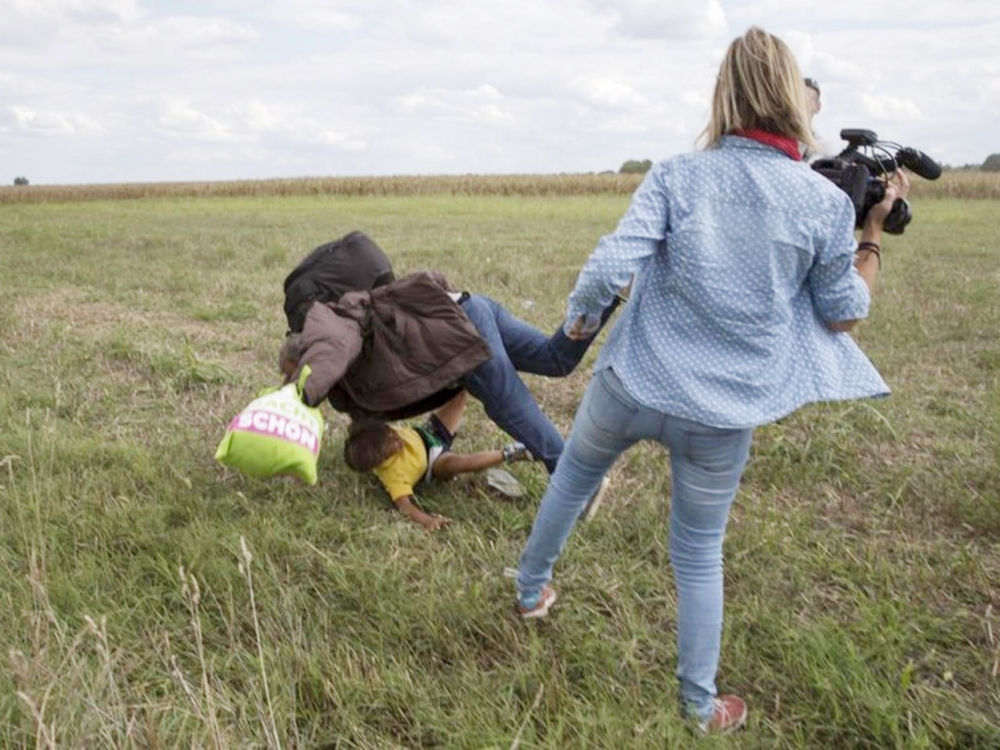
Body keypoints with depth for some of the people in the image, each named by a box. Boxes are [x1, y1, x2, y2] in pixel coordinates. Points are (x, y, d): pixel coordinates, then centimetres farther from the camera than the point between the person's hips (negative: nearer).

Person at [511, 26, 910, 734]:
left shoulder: (676, 176, -8)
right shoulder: (826, 201, -6)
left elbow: (610, 263, -18)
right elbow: (843, 314, 4)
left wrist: (579, 318, 2)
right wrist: (875, 229, 15)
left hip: (631, 386, 0)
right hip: (723, 417, 0)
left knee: (571, 480, 29)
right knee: (700, 554, 18)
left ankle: (531, 590, 51)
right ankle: (702, 706, 34)